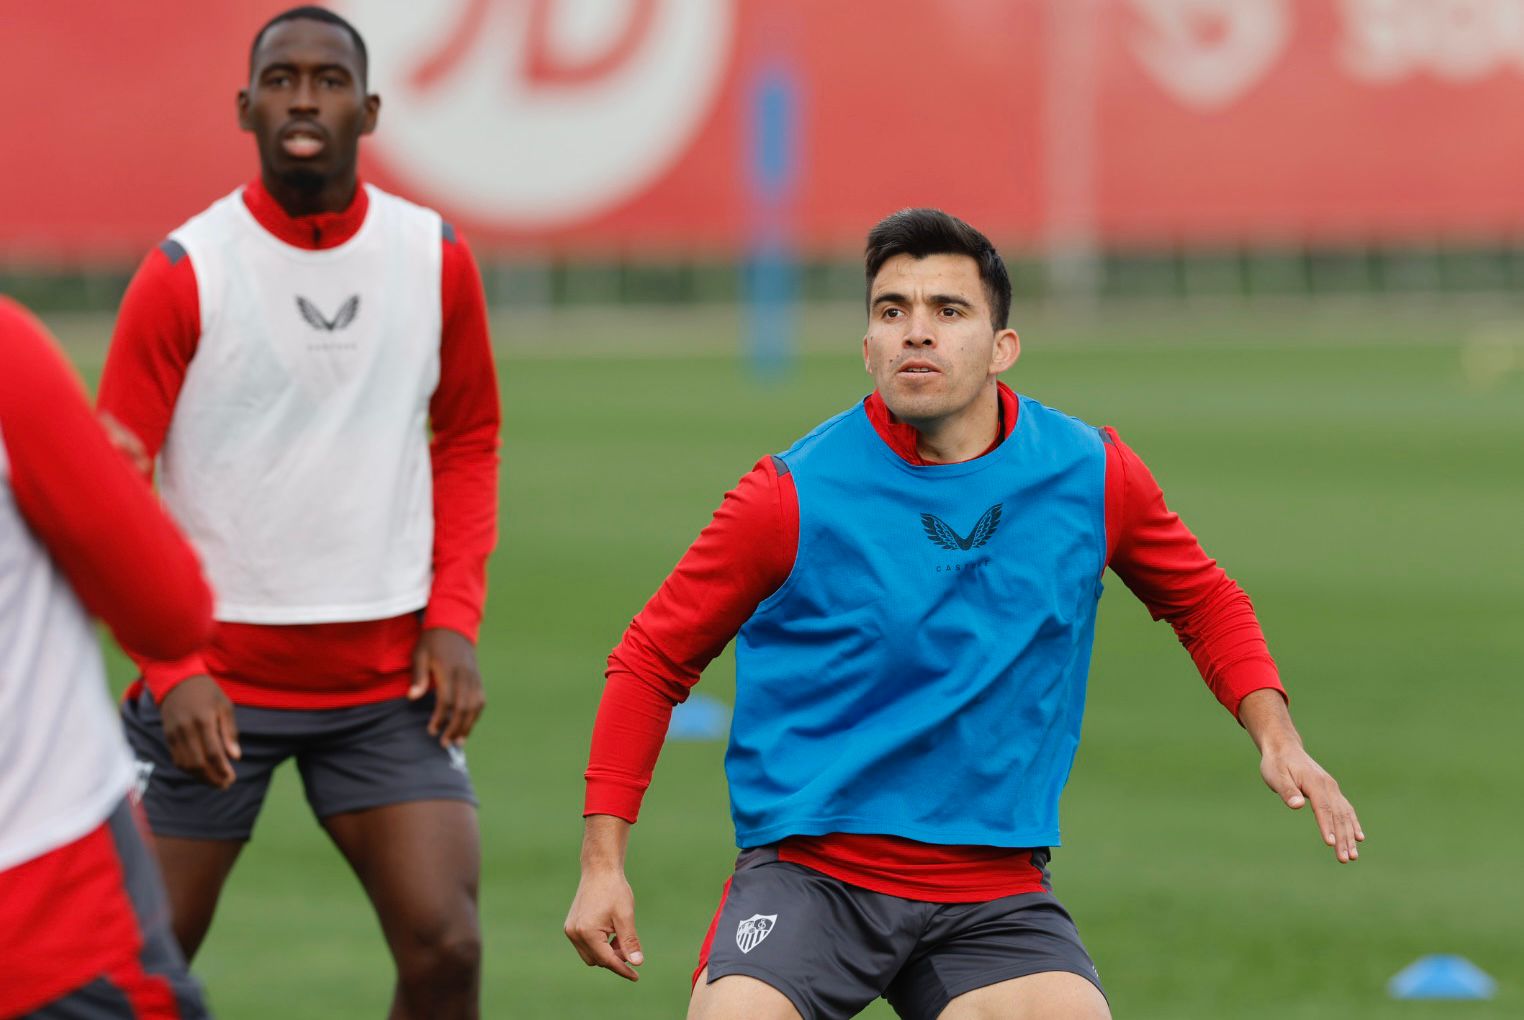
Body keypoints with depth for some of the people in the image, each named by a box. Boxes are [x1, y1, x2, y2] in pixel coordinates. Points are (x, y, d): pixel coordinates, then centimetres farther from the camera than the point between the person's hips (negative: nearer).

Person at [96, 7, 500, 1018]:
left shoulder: (437, 257, 2)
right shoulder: (182, 272, -7)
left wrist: (454, 618, 1)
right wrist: (172, 666, -14)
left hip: (391, 675, 2)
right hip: (215, 678, -2)